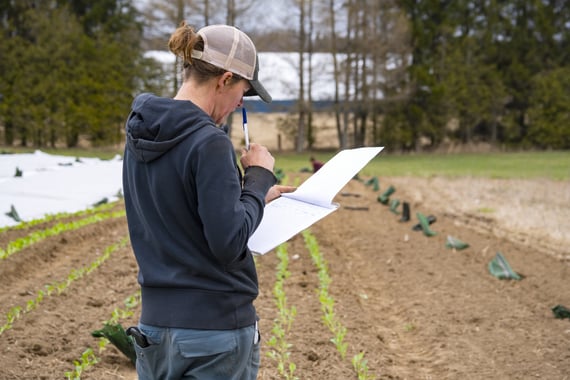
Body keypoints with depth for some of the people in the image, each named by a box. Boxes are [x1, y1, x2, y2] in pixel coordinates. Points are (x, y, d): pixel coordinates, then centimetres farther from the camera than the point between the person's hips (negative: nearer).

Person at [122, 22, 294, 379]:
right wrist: (259, 178, -8)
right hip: (216, 328, -7)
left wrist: (253, 191, 16)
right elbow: (229, 242, -20)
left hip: (155, 324, 7)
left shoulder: (140, 135, 6)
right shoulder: (209, 142, -19)